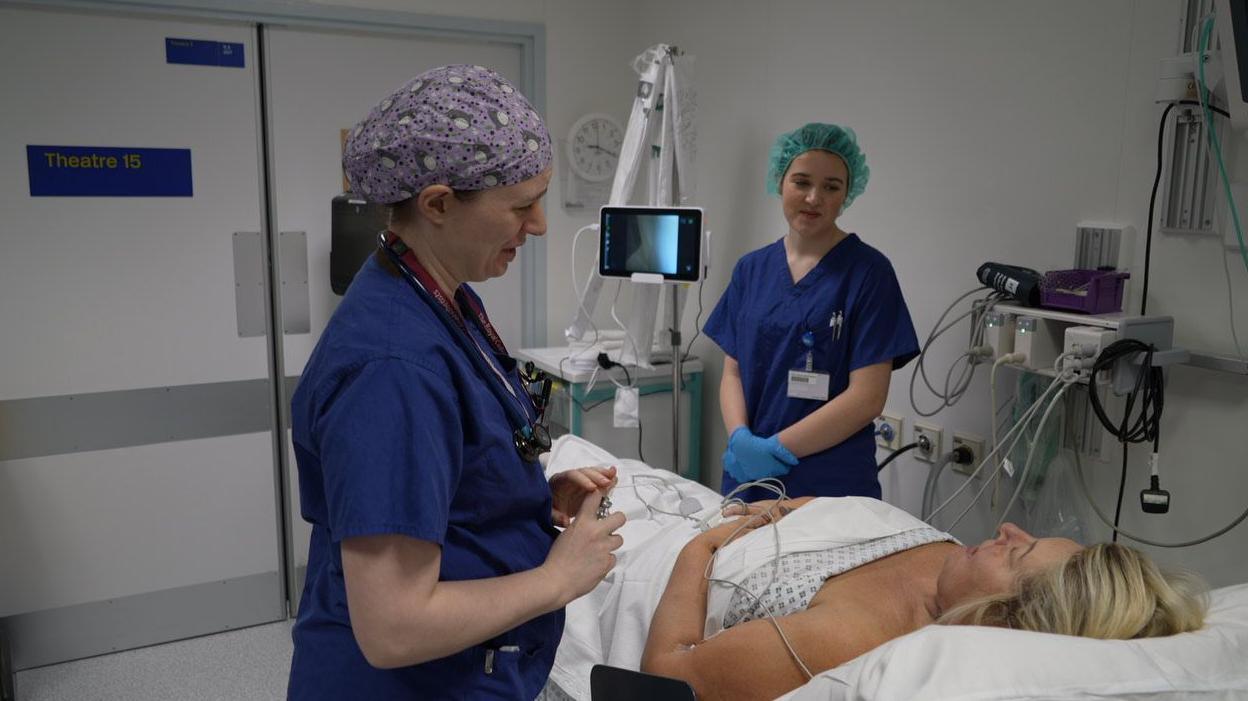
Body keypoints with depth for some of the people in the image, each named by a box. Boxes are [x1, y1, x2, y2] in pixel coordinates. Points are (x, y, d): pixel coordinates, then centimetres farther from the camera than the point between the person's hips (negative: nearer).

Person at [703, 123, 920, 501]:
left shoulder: (868, 271, -8)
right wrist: (740, 438, -12)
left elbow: (867, 397, -13)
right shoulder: (751, 269, 6)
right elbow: (733, 372, 7)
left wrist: (775, 448, -16)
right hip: (746, 476, 4)